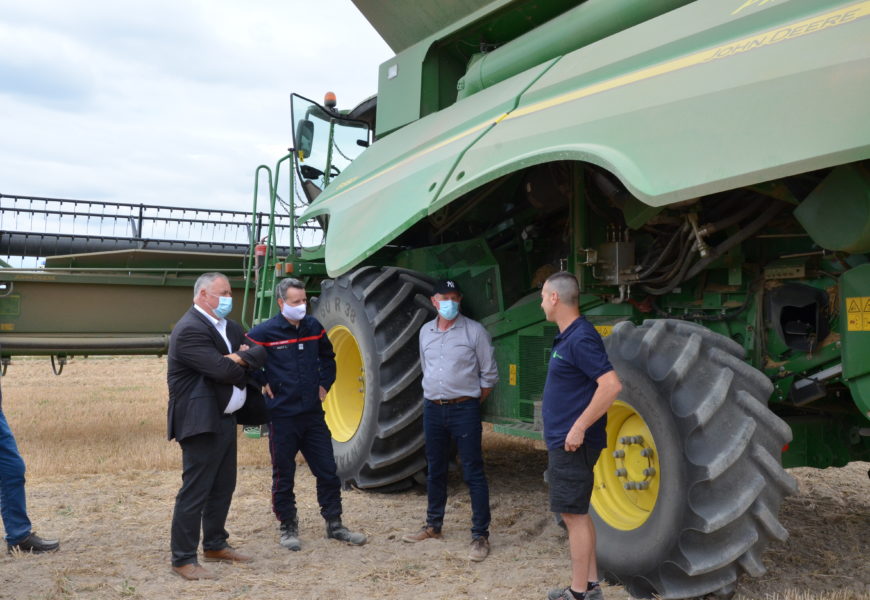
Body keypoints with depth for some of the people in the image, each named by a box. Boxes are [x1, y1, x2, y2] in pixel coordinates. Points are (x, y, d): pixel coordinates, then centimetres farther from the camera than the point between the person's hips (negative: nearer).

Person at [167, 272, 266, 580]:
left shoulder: (229, 327, 13)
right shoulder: (189, 330, -16)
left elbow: (260, 353, 7)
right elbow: (222, 370, -23)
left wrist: (238, 358, -13)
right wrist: (244, 361, -3)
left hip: (226, 418, 10)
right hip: (201, 421, -10)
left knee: (223, 487, 18)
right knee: (195, 491, -4)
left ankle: (215, 545, 32)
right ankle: (183, 560, 5)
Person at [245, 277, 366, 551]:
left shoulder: (314, 327, 5)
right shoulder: (265, 332, -10)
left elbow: (327, 357, 21)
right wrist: (263, 384, -6)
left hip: (313, 414, 4)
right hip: (282, 416, -4)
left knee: (328, 471, 8)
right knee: (284, 475, 7)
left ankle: (334, 524, 21)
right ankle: (288, 528, 21)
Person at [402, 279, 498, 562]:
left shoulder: (474, 331, -6)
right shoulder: (426, 332, 9)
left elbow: (489, 375, -2)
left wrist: (472, 403, -1)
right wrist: (434, 395, 14)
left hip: (464, 409, -5)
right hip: (432, 409, 5)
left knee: (473, 473, -4)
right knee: (435, 471, 17)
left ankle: (480, 535, 2)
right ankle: (433, 526, 31)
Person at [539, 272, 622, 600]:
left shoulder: (581, 338, -19)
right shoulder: (566, 337, 12)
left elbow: (611, 385, -27)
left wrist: (579, 427, -25)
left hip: (572, 443, -10)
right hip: (563, 441, 10)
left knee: (574, 514, -3)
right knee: (578, 514, 16)